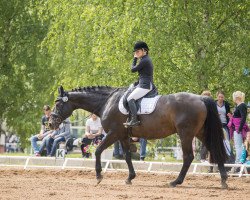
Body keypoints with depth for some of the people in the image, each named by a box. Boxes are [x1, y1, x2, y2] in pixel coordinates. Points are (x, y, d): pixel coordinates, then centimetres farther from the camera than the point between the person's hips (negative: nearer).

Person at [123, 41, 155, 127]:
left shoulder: (144, 61, -16)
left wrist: (135, 59, 3)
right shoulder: (147, 59, 17)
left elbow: (133, 69, -10)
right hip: (147, 85, 11)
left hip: (144, 86, -11)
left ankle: (134, 120, -25)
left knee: (130, 98, -18)